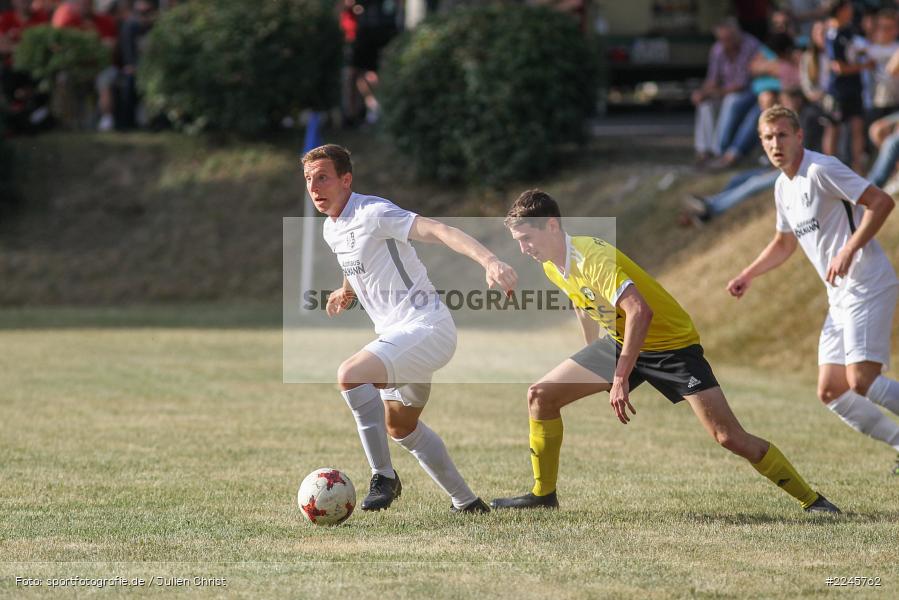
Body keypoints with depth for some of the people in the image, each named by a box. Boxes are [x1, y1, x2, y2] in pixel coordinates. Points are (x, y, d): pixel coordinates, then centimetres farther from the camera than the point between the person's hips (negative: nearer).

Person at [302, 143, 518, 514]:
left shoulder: (373, 213, -18)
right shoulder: (331, 229, 10)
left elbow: (437, 230, -32)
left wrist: (488, 260, -44)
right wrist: (346, 291, 21)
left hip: (426, 327, -11)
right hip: (396, 332, 11)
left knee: (350, 375, -29)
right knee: (400, 427, 23)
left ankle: (383, 476, -18)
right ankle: (466, 502, 35)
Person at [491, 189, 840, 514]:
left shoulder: (592, 258, -29)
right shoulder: (551, 266, -1)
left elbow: (639, 311, -40)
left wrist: (620, 378, -40)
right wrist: (593, 362, 26)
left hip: (672, 344, -8)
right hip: (619, 342, 8)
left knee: (729, 437, -16)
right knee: (540, 396, 0)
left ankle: (811, 500, -6)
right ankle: (543, 495, 14)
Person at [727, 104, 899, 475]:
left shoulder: (821, 170, -12)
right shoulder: (783, 187, 15)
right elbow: (784, 243, 31)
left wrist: (848, 252, -24)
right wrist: (747, 276, 20)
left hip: (867, 287, -9)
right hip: (840, 296, 9)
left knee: (861, 382, -19)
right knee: (831, 392, 4)